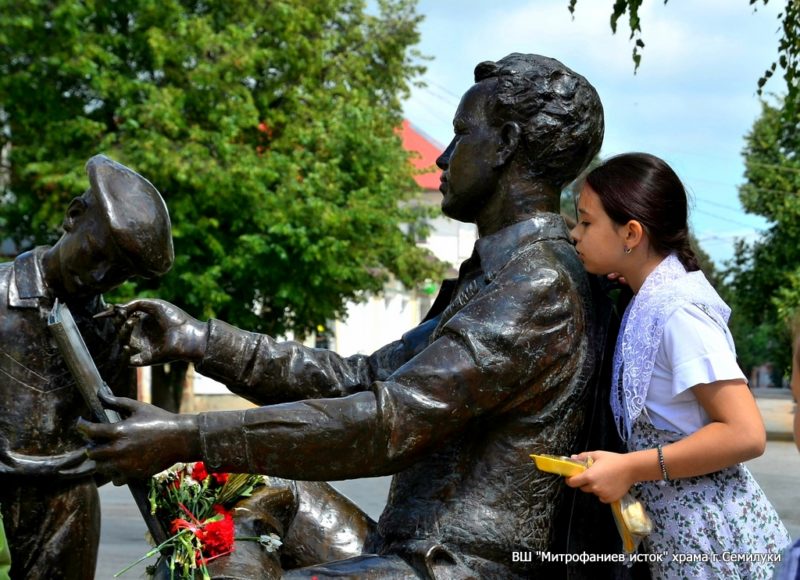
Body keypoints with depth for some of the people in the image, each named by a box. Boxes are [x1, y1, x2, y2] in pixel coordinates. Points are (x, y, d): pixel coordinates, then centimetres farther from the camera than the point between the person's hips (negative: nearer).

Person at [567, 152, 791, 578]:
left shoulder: (675, 308, -20)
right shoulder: (652, 301, 7)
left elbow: (745, 434, -25)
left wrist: (629, 469, -22)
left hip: (714, 542, -9)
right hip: (682, 538, 9)